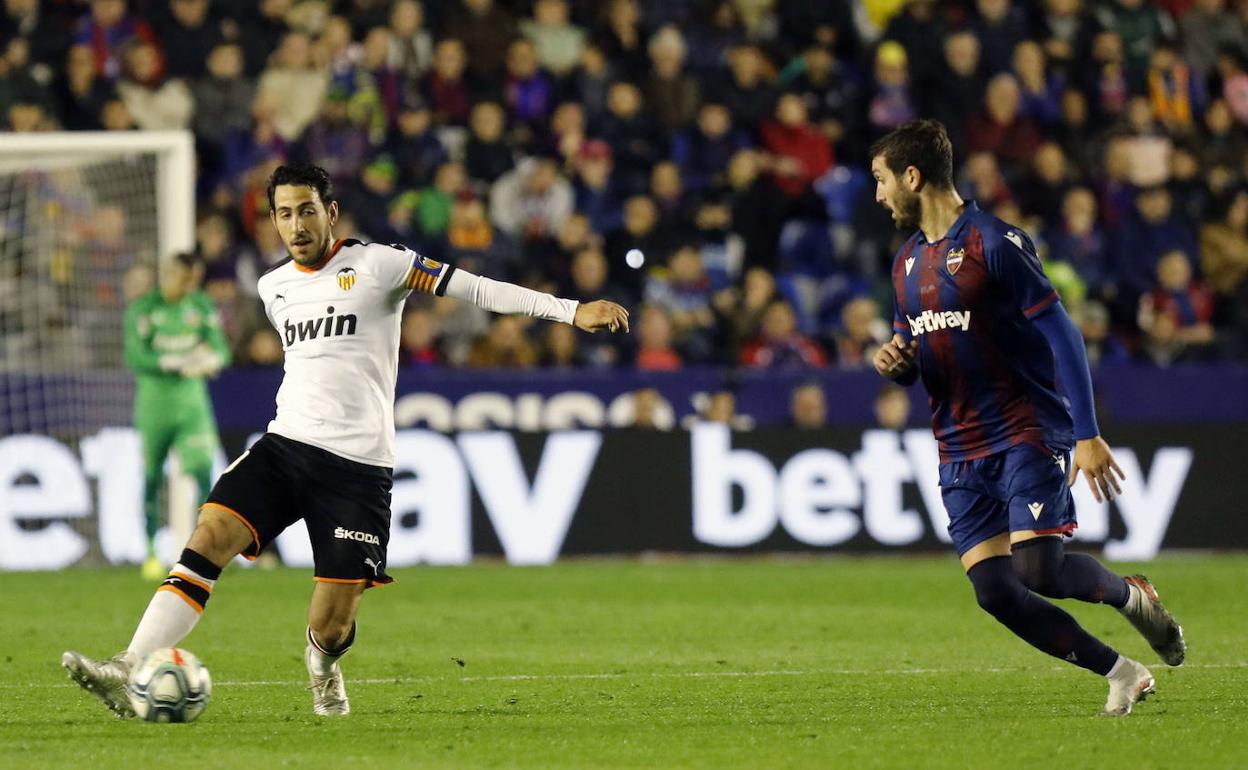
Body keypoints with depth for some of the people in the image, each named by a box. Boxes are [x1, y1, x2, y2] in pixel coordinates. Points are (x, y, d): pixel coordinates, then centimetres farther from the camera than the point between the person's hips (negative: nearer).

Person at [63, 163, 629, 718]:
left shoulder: (377, 264, -4)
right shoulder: (273, 287, 14)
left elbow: (473, 288, -8)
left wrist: (572, 311, -14)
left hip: (358, 464, -4)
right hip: (285, 444, 4)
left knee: (330, 629, -5)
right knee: (210, 537, -20)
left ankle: (323, 665, 33)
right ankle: (129, 673, -27)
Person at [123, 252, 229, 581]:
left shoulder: (202, 306, 3)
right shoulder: (143, 308, -8)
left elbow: (221, 351, 2)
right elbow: (136, 358, -16)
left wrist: (209, 359, -22)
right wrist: (180, 363, -26)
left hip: (192, 403, 2)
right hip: (153, 403, -2)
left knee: (203, 472, -13)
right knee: (152, 479, 6)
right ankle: (151, 551, 18)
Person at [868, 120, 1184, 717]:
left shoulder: (993, 242, -11)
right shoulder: (907, 261, 14)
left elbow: (1060, 334, -14)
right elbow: (912, 364, 23)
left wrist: (1087, 434, -20)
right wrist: (893, 360, -3)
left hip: (1026, 436, -7)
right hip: (960, 452, 7)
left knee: (1039, 571, -19)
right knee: (994, 591, -6)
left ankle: (1129, 595, 13)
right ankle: (1121, 674, 4)